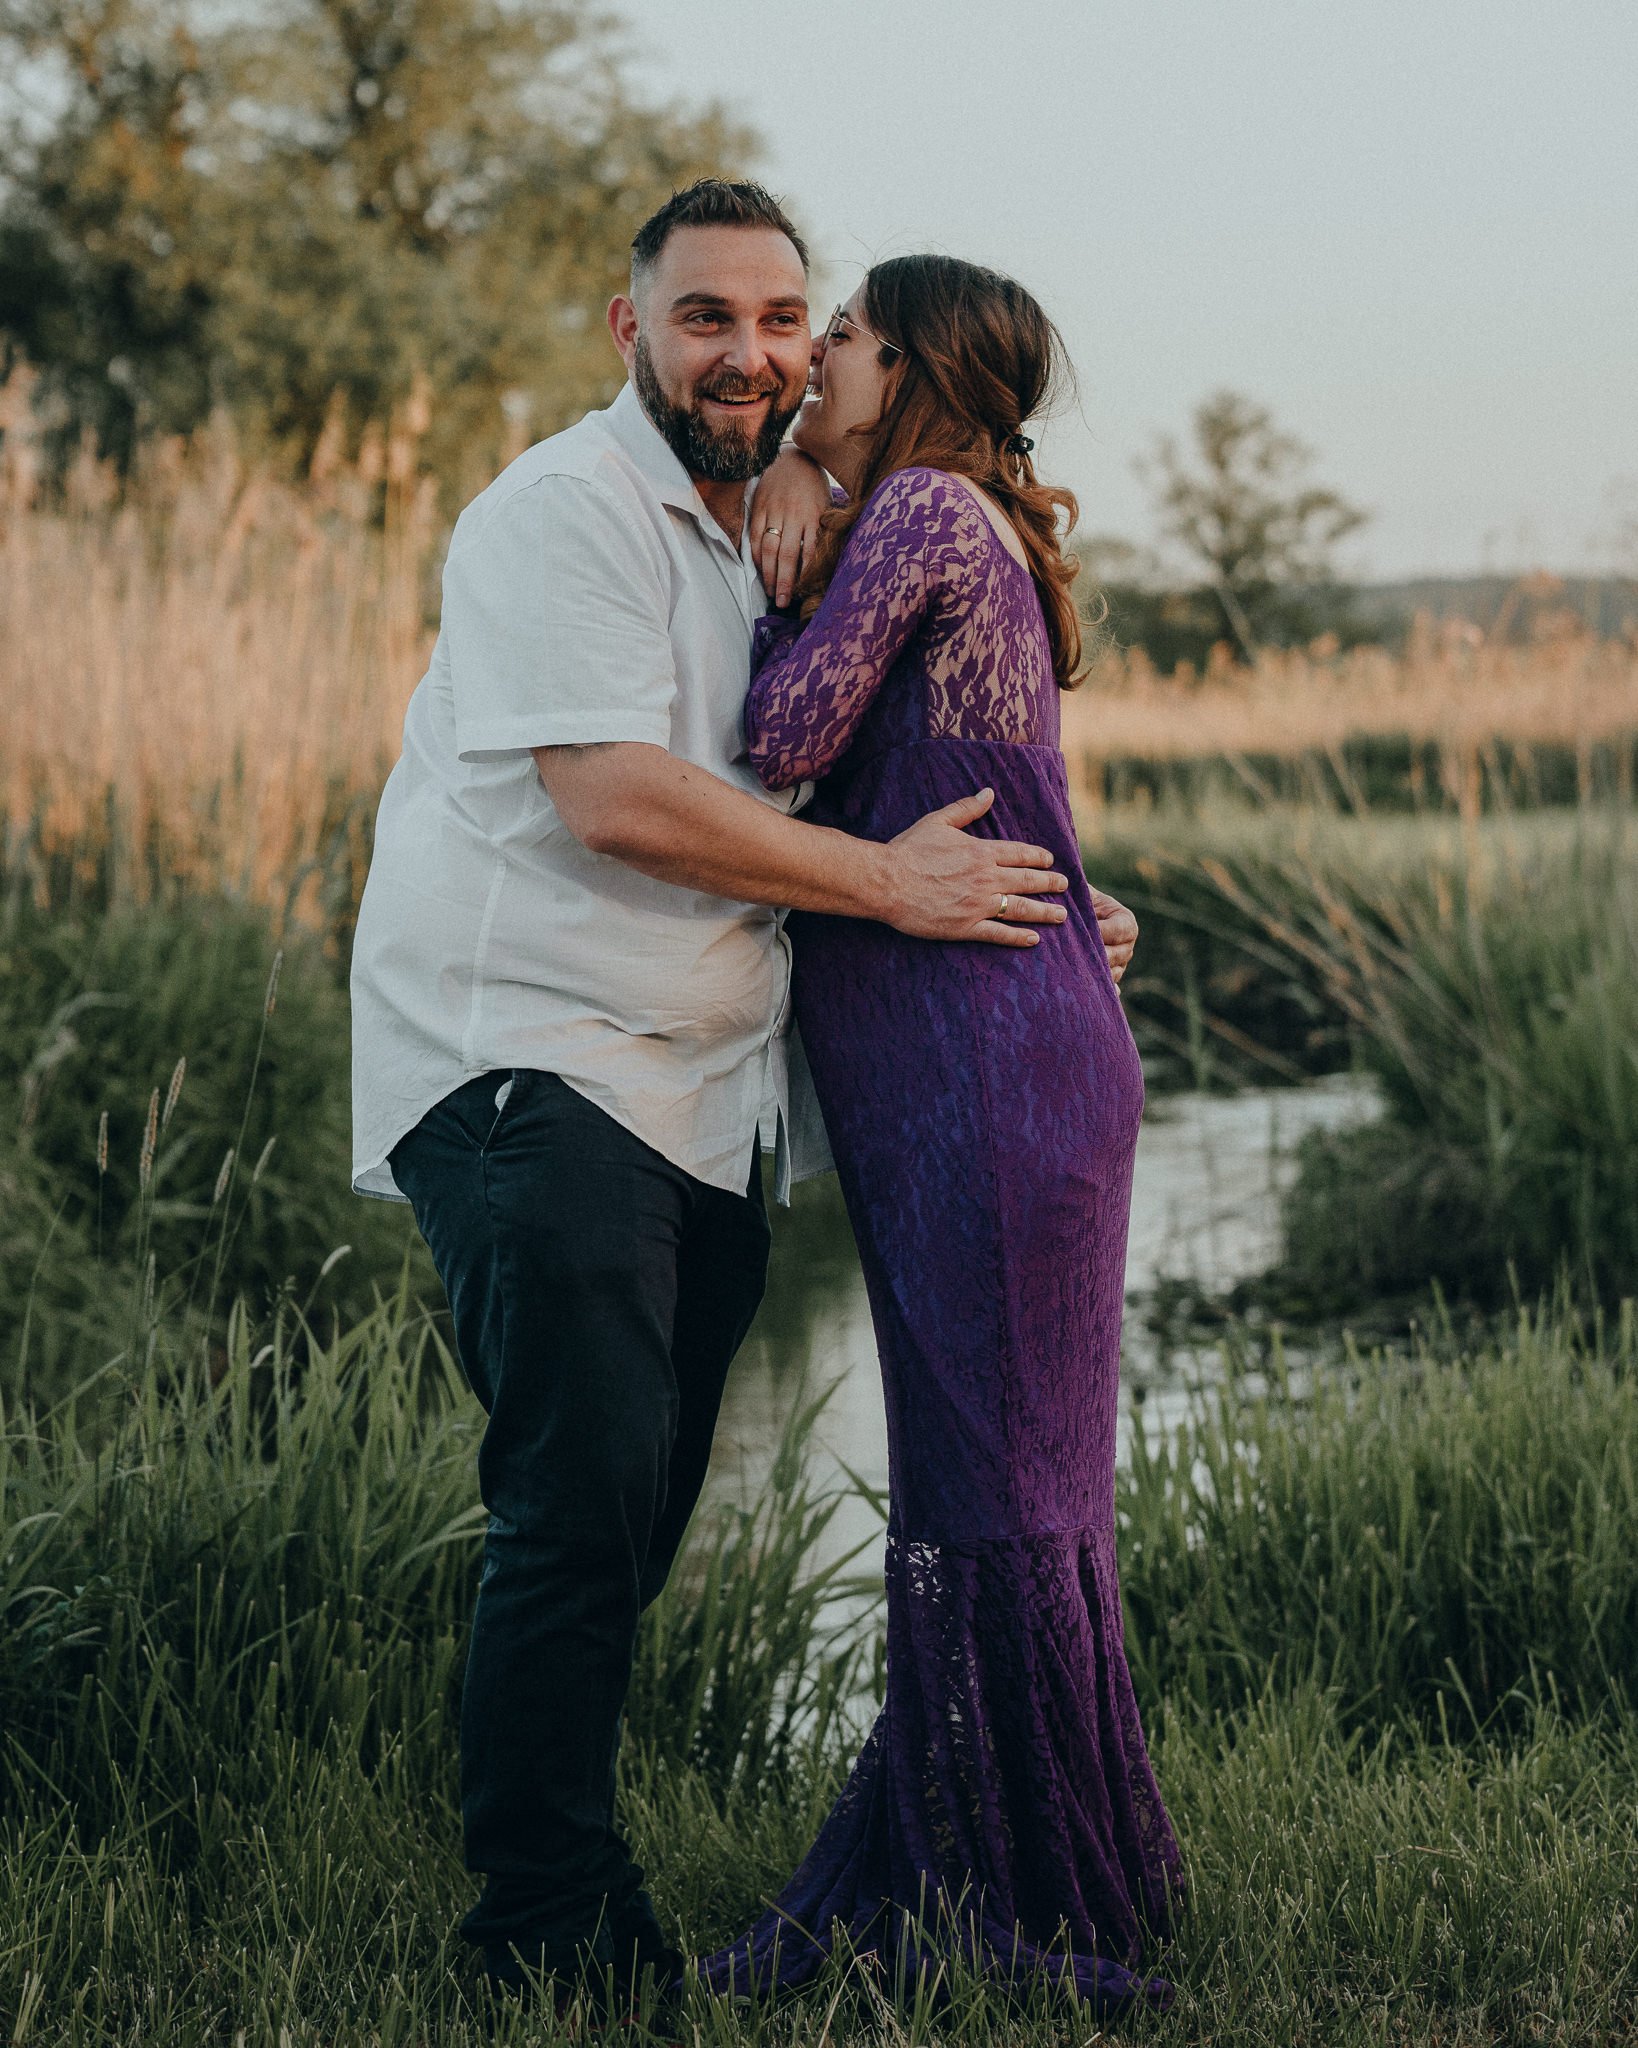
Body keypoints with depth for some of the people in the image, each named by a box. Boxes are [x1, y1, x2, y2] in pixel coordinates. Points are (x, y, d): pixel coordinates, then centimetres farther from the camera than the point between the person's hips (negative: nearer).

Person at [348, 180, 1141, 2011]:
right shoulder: (567, 512, -8)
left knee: (632, 1519, 9)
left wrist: (1042, 912, 16)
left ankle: (590, 1920, 18)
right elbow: (611, 793, -20)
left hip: (700, 1093, 8)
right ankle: (547, 1936, -6)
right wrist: (885, 882, -14)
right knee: (585, 1501, -15)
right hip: (526, 1068, -8)